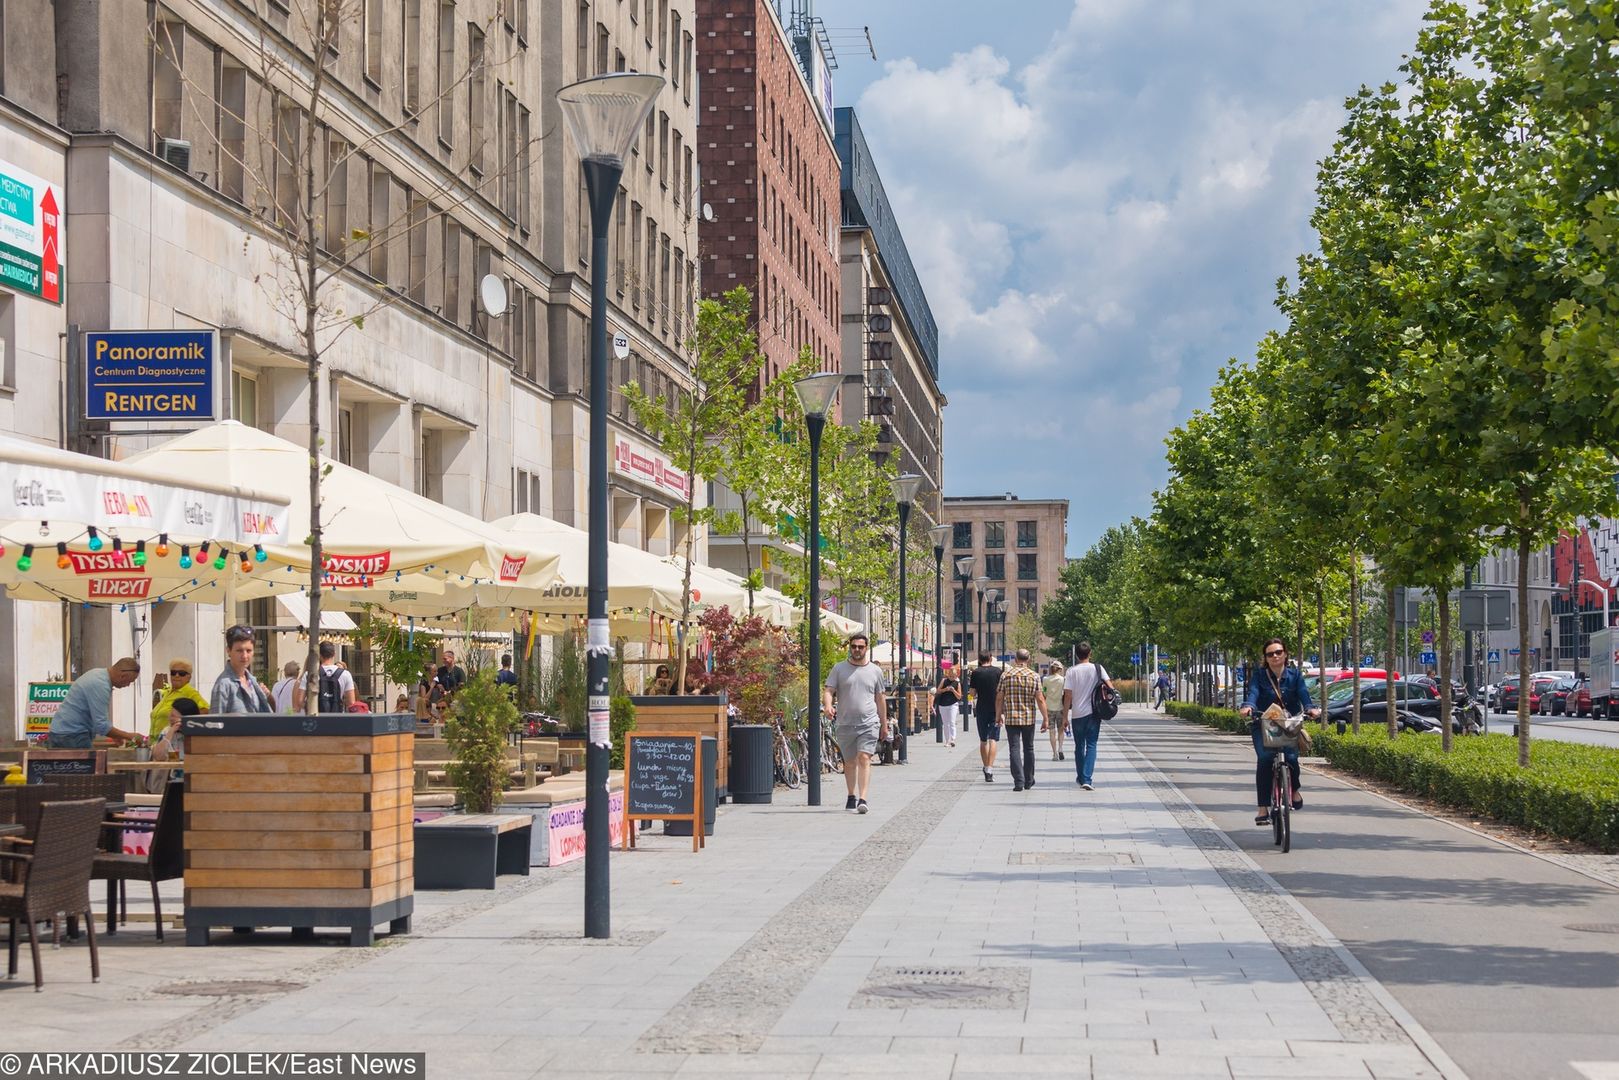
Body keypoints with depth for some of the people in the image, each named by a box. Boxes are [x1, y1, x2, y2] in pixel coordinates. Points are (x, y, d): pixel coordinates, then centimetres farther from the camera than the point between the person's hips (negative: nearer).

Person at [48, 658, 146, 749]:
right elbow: (101, 725, -22)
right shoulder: (101, 685, -20)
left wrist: (112, 736, 16)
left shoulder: (97, 673, 11)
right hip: (72, 736, -10)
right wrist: (129, 736, -15)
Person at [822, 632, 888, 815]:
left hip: (869, 724, -1)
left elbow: (880, 699, 15)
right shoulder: (839, 668, 5)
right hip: (844, 724, 1)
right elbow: (828, 690, -3)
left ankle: (862, 799, -20)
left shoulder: (875, 671, 9)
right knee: (849, 762, 12)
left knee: (864, 759, -14)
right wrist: (827, 705, -25)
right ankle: (852, 796, 28)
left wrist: (884, 724, 16)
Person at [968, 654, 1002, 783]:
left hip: (981, 709, 1)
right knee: (993, 739, -3)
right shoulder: (998, 671, -1)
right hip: (995, 709, -1)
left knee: (983, 740, 13)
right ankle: (990, 769, -16)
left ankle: (986, 767, 18)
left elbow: (973, 693, 0)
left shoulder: (976, 672, -3)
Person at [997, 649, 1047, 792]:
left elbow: (999, 698, 1)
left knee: (1014, 749, -2)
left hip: (1011, 718, -1)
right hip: (1029, 718, 1)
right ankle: (1029, 781, 23)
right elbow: (1040, 699, -6)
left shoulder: (1006, 675, -2)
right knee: (1028, 749, 15)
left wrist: (998, 715, 14)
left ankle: (1019, 781, -14)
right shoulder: (1034, 676, -3)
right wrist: (1045, 718, 0)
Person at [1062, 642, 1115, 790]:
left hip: (1077, 714, 0)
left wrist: (1065, 716, -1)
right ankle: (1087, 779, -14)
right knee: (1091, 745, 0)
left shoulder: (1072, 671, -5)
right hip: (1093, 712, 0)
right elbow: (1109, 686, -11)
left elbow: (1068, 696, -6)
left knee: (1079, 746, 15)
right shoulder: (1098, 668, -2)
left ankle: (1081, 777, 24)